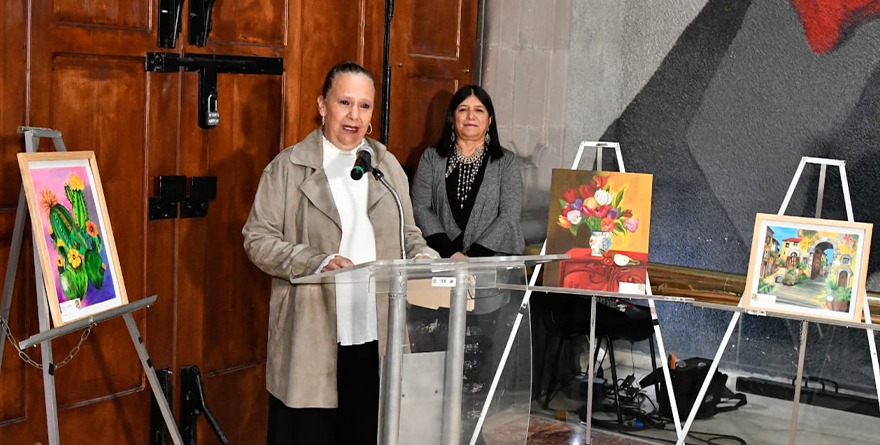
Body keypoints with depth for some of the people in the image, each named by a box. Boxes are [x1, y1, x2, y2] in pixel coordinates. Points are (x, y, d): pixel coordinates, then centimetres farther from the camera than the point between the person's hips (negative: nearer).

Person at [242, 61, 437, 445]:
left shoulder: (388, 166, 13)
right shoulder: (289, 167, 0)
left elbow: (408, 234, 19)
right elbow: (258, 239, -4)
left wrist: (426, 259, -3)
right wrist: (316, 263, -17)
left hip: (376, 335, 4)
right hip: (312, 338, -3)